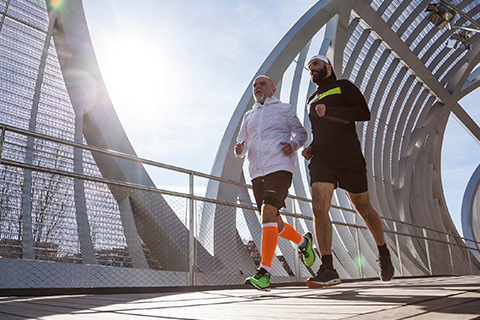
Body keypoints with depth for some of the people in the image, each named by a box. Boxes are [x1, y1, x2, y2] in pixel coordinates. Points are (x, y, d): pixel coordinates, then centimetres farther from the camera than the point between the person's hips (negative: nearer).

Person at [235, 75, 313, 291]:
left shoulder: (285, 109, 13)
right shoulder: (248, 116, 23)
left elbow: (301, 133, 8)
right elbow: (242, 145, 19)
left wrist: (293, 144, -14)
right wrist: (239, 149, -5)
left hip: (280, 168, -5)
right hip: (257, 173, 5)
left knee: (268, 212, -24)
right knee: (274, 224, 8)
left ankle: (264, 273, -23)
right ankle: (303, 242, 37)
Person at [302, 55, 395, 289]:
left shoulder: (343, 86, 8)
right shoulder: (311, 100, 26)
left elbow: (364, 113, -7)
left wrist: (329, 111, -17)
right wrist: (311, 148, 13)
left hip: (348, 158, -4)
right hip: (321, 159, 4)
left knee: (363, 208, 5)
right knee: (319, 206, -18)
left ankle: (384, 255, 30)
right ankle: (328, 271, -17)